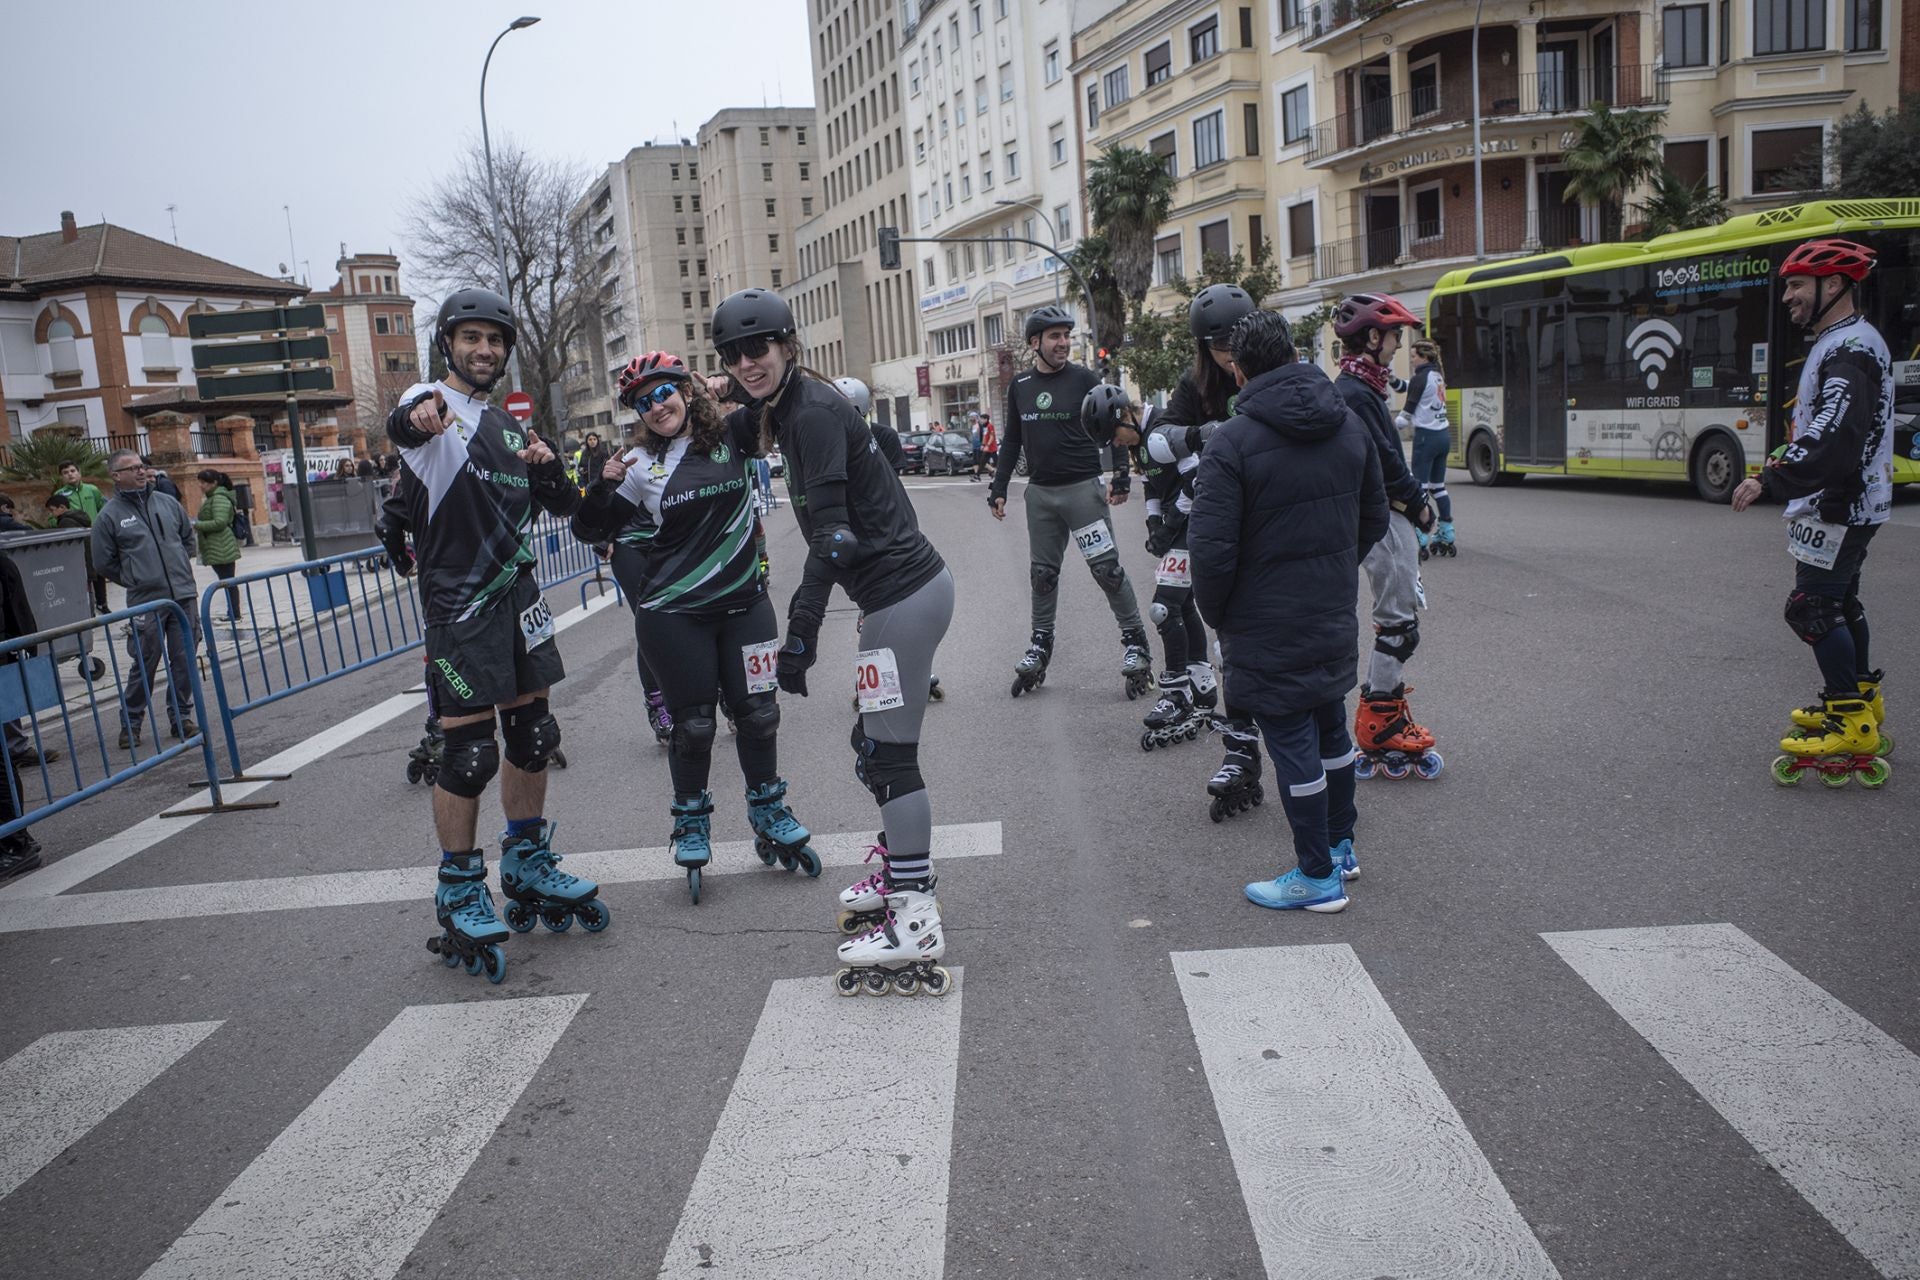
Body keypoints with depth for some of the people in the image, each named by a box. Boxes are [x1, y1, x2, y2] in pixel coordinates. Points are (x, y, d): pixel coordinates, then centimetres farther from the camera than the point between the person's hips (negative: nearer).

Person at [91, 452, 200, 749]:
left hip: (184, 596, 3)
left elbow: (188, 536, 25)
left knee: (185, 660, 5)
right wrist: (135, 581, 5)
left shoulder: (167, 503, 9)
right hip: (144, 603, -3)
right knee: (144, 665, -1)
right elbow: (104, 563, 5)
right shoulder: (110, 515, -2)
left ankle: (181, 718, 17)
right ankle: (130, 723, 14)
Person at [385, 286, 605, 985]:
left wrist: (549, 467, -6)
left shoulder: (508, 427, 17)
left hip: (517, 595, 7)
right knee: (469, 752, -6)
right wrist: (417, 419, -56)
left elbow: (564, 507, 16)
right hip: (458, 604, -7)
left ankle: (527, 866, 29)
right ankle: (460, 893, 10)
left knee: (532, 736, 13)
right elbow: (401, 426, -31)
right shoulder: (430, 403, -6)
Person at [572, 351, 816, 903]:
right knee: (693, 724, 4)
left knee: (758, 713, 7)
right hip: (674, 615, -2)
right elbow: (588, 531, 2)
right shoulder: (640, 466, -2)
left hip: (744, 602, 2)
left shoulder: (731, 437, 0)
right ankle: (691, 823, 26)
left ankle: (769, 813, 29)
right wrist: (602, 485, -14)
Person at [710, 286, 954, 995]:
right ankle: (901, 873, 36)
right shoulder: (794, 408, 15)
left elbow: (832, 533, -21)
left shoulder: (813, 412, -14)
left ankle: (917, 925, -1)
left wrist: (801, 630, -23)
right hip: (907, 584, 10)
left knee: (888, 753, -7)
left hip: (901, 595, -10)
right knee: (873, 743, 19)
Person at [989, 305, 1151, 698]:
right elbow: (1012, 442, 16)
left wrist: (1120, 477, -10)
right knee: (1042, 573, 9)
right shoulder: (1019, 386, 9)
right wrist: (999, 489, 11)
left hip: (1082, 488, -4)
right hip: (1040, 493, 4)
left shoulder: (1083, 379, -2)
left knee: (1107, 567, -5)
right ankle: (1040, 644, 20)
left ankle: (1134, 641, 4)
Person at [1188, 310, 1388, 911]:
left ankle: (1318, 876, 13)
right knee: (1330, 727, 21)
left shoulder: (1233, 441, -19)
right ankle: (1340, 846, 37)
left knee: (1292, 743, 3)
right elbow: (1376, 518, 13)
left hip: (1268, 627, -7)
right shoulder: (1349, 424, 4)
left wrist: (1215, 614, -4)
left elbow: (1212, 549, -21)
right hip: (1337, 618, 7)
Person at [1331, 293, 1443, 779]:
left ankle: (1387, 714, 25)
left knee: (1401, 615, 16)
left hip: (1390, 517, 11)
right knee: (1398, 621, -5)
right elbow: (1384, 464, -20)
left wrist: (1413, 502, 6)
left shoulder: (1361, 388, 15)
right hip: (1384, 518, -11)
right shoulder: (1355, 394, -18)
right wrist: (1418, 503, -8)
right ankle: (1378, 726, 3)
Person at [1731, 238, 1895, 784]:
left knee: (1812, 607, -11)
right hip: (1845, 502, 11)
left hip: (1838, 505, -11)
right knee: (1840, 602, 20)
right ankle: (1862, 701, 32)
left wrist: (1771, 481, -29)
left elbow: (1835, 440, -30)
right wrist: (1786, 460, 14)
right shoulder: (1840, 344, 16)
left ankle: (1854, 728, -8)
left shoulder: (1851, 349, -19)